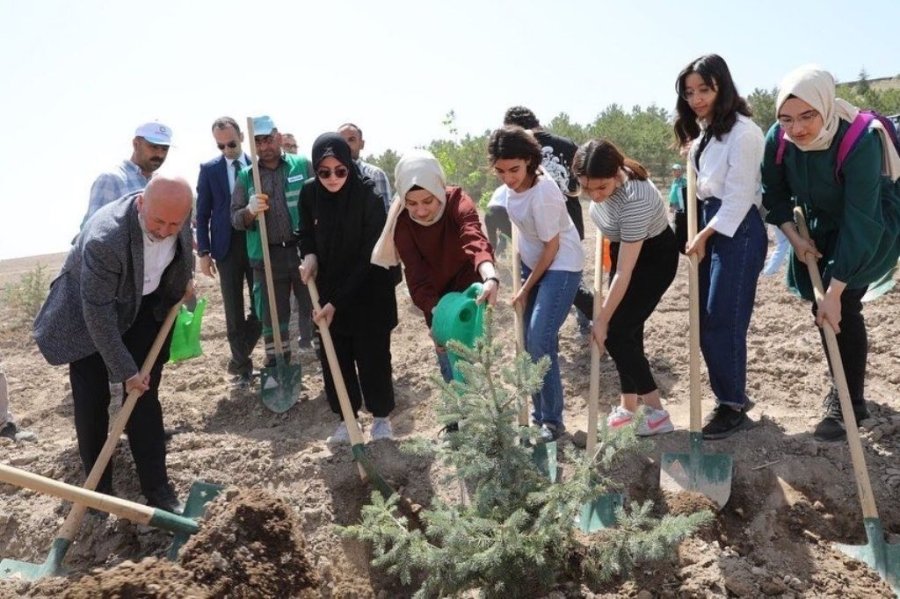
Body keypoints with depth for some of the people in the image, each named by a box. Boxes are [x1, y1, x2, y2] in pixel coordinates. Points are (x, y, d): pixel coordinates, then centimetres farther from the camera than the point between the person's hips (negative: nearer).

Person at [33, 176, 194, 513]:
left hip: (146, 307, 4)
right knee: (91, 402, -1)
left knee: (144, 398, 2)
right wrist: (124, 369, -25)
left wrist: (184, 282, 13)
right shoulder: (103, 239, -39)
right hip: (89, 313, -4)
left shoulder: (177, 210, -21)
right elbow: (99, 313, -30)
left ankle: (157, 491, 6)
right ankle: (99, 488, 17)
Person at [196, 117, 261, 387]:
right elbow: (202, 214, 3)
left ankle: (238, 358, 19)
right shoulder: (209, 169, 2)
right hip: (227, 245, 0)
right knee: (234, 311, 5)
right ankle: (242, 364, 17)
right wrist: (204, 252, -5)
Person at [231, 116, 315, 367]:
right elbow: (235, 219, 5)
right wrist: (250, 211, -18)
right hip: (267, 257, 2)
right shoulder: (246, 177, 8)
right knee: (272, 317, 9)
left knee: (315, 309, 4)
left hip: (304, 251, -2)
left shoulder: (303, 165, 2)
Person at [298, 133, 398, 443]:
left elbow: (369, 257, -20)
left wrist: (338, 302, -22)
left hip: (369, 292, -4)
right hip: (328, 289, 4)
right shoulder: (309, 193, -8)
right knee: (332, 357, 7)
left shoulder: (368, 195, -21)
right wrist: (309, 255, -12)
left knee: (372, 357, 2)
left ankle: (382, 417, 23)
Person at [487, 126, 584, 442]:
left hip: (560, 265, -8)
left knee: (540, 341, -16)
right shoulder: (514, 182, -6)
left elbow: (551, 247, -20)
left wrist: (525, 289, -10)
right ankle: (539, 416, 21)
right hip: (533, 262, 8)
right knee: (530, 343, 9)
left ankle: (552, 421, -3)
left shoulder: (542, 194, -29)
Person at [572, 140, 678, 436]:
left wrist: (602, 319, -27)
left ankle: (656, 413, -4)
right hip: (625, 250, 8)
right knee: (628, 331, 10)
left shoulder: (634, 201, -39)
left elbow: (624, 273, -33)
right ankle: (628, 406, 21)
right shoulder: (604, 181, -18)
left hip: (654, 259, -8)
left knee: (616, 333, -12)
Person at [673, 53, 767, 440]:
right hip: (709, 225, 9)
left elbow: (739, 197, -16)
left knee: (723, 322, -5)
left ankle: (734, 407, 8)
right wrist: (698, 235, 6)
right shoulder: (702, 132, 15)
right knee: (706, 322, 10)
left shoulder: (743, 132, -13)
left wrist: (704, 236, -12)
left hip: (737, 230, -9)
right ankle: (730, 395, 24)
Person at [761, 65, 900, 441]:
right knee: (820, 305, 8)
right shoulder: (778, 139, -22)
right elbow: (775, 195, -4)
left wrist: (834, 291, -36)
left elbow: (859, 221, -36)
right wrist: (794, 237, -18)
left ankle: (851, 403, 1)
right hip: (822, 224, 6)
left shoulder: (861, 141, -36)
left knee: (842, 306, -14)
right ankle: (843, 391, 26)